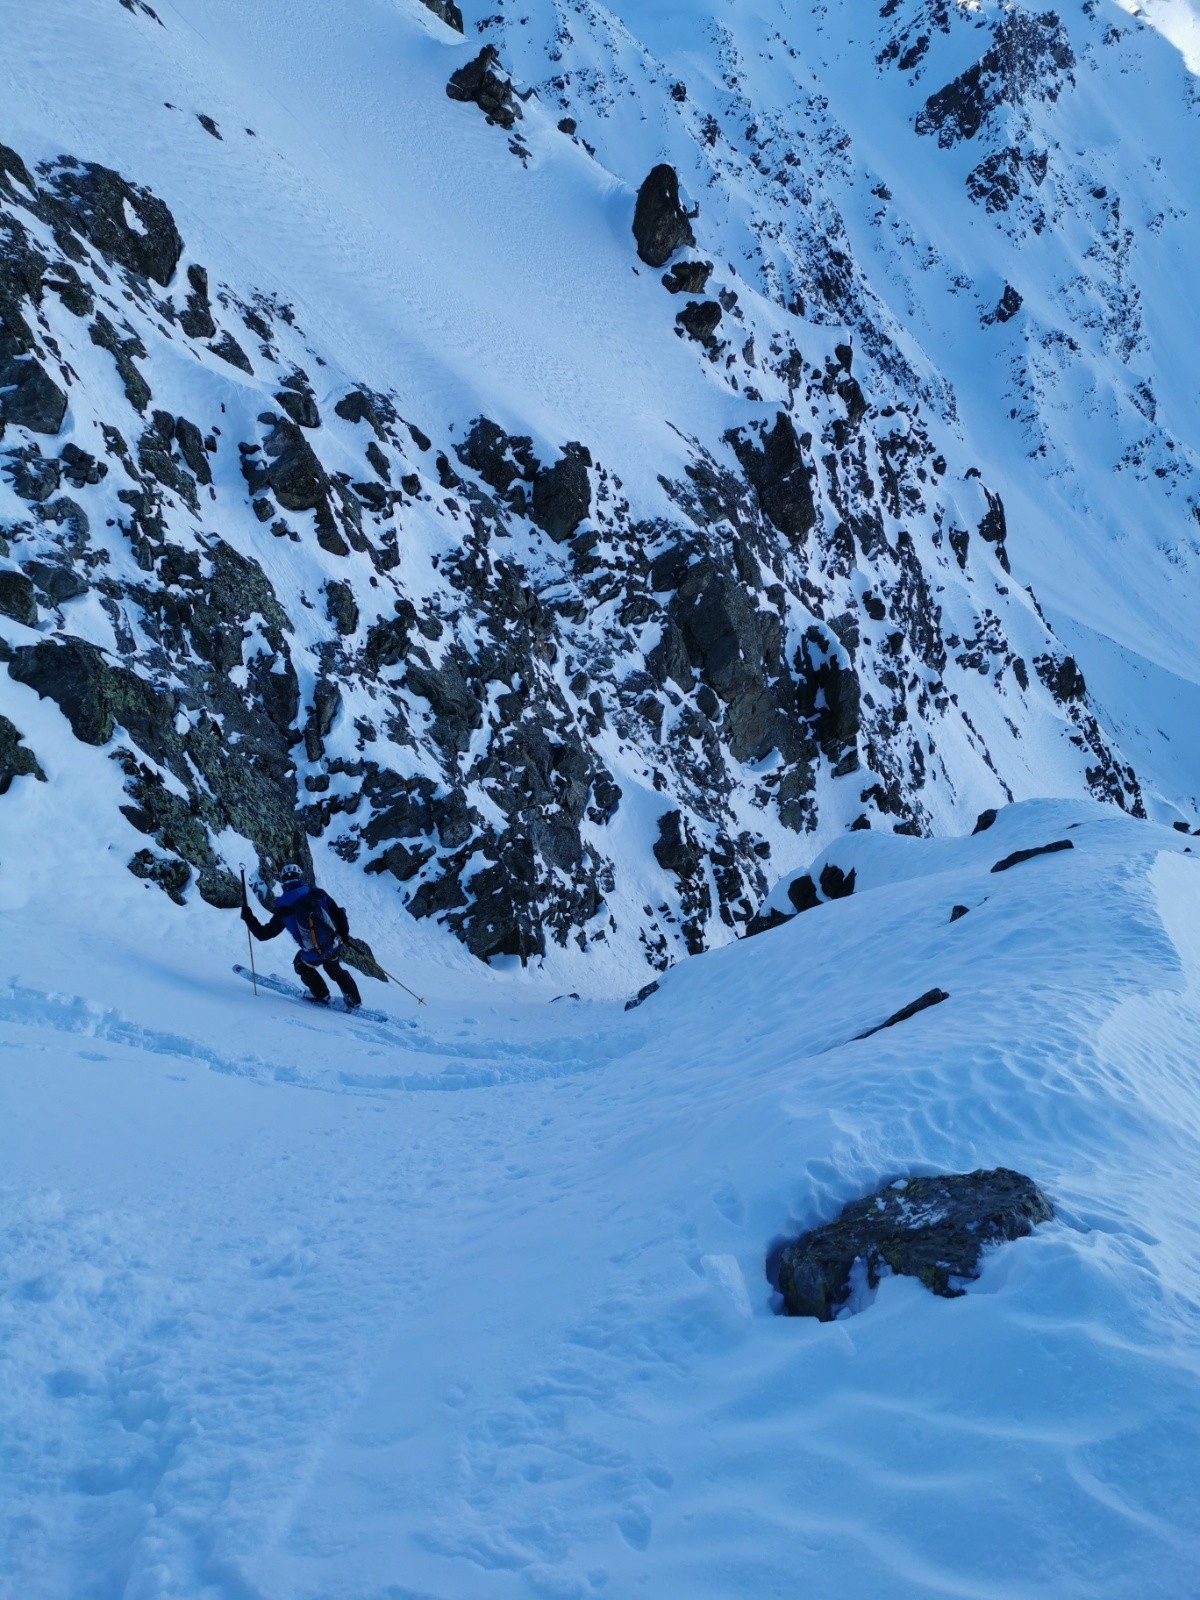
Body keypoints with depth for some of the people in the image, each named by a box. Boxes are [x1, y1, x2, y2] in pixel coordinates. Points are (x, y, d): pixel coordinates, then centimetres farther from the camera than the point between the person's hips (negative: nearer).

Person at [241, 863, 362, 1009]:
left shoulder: (283, 909, -10)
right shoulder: (317, 893, -7)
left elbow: (263, 933, -2)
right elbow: (339, 914, -2)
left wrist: (247, 917, 12)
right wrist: (344, 934, 16)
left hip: (314, 956, -2)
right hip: (335, 947, 2)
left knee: (301, 964, 33)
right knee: (334, 968, 34)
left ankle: (321, 995, 42)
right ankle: (354, 999, 40)